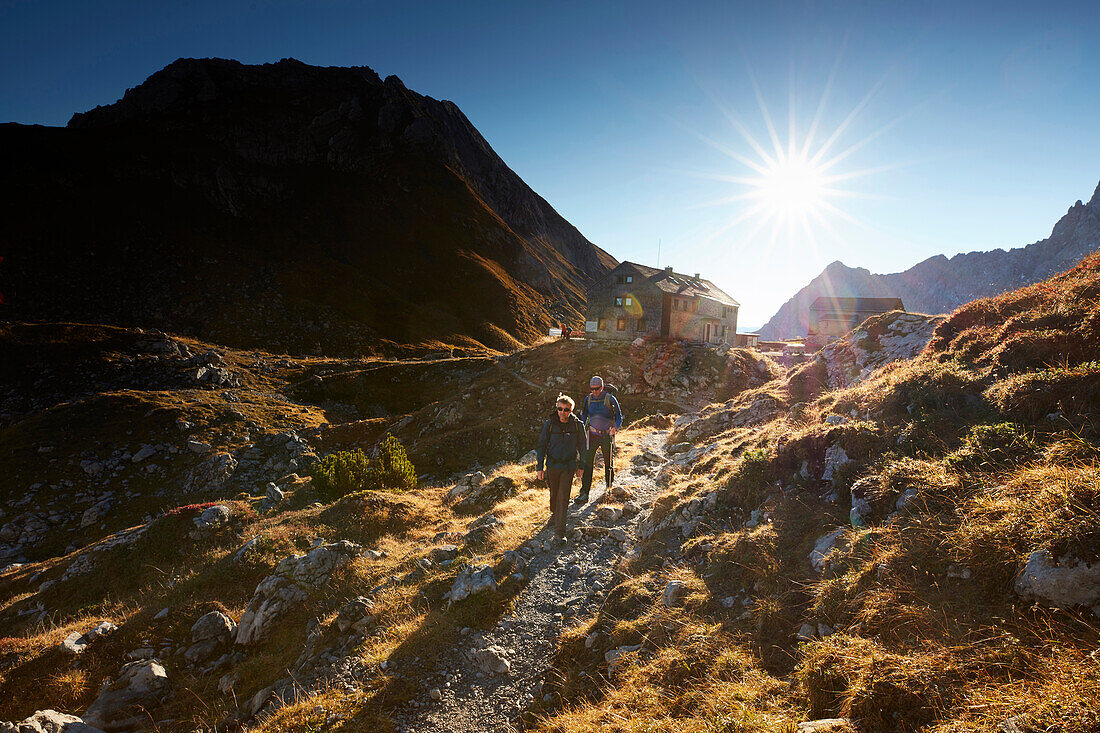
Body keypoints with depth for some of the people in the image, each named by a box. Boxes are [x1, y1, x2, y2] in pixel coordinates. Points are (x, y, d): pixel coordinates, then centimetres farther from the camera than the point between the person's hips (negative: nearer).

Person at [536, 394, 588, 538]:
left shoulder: (577, 425, -9)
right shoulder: (549, 424, -10)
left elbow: (583, 447, 4)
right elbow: (542, 445, -2)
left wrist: (581, 466, 9)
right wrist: (540, 467, -3)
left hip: (569, 466, -1)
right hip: (552, 465, 1)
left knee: (563, 496, -7)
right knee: (554, 493, 17)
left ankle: (560, 528, -1)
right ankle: (554, 514, 45)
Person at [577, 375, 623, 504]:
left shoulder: (610, 399, -9)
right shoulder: (588, 399, 2)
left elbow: (619, 416, -4)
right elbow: (583, 417, 13)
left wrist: (615, 427, -22)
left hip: (607, 435, -2)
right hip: (593, 435, 2)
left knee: (608, 462, 11)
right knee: (587, 462, -6)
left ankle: (609, 485, 34)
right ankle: (584, 492, -5)